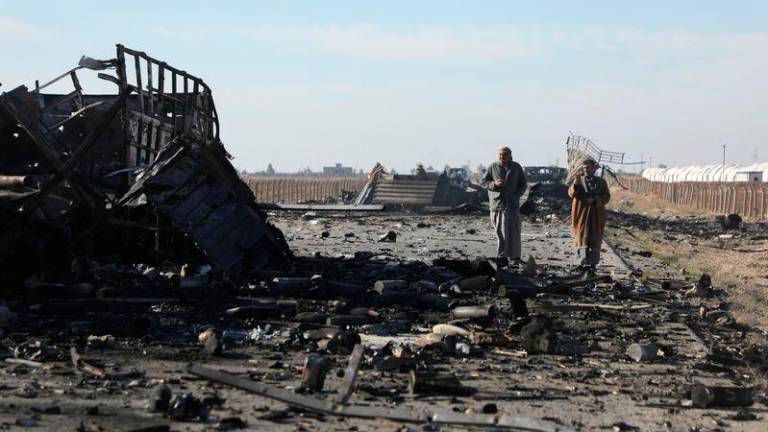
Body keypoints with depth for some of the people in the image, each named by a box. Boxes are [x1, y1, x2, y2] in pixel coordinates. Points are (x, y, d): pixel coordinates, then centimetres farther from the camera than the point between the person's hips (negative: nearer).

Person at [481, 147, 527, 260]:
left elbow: (523, 184, 10)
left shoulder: (517, 167, 6)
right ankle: (502, 255, 1)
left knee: (513, 229, -2)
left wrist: (515, 196, -5)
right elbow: (483, 181, 7)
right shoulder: (493, 167, 4)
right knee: (500, 230, -5)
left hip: (512, 203, 1)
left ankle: (514, 255, 6)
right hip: (497, 203, -1)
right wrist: (494, 184, -12)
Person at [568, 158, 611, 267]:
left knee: (595, 238, 1)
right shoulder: (578, 181, 9)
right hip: (582, 212, 0)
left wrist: (594, 199, -15)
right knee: (583, 234, -11)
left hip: (596, 214, 0)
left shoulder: (601, 182, 9)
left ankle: (593, 261, 8)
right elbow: (571, 194, -7)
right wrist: (576, 182, -24)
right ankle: (584, 257, -18)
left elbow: (606, 197, 2)